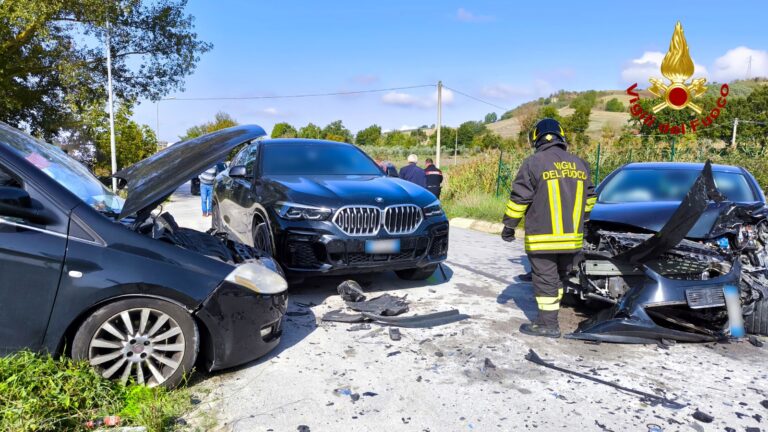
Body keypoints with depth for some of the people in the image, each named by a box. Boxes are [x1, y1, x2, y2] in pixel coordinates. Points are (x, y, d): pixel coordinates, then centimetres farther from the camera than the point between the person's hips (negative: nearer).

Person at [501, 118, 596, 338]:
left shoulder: (533, 163, -9)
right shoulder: (580, 164, 10)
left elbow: (519, 198, -10)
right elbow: (589, 198, 17)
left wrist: (509, 226, -1)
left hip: (543, 238, -6)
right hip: (572, 237, 6)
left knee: (545, 279, 1)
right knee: (558, 277, 17)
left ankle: (548, 324, 5)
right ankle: (550, 313, 28)